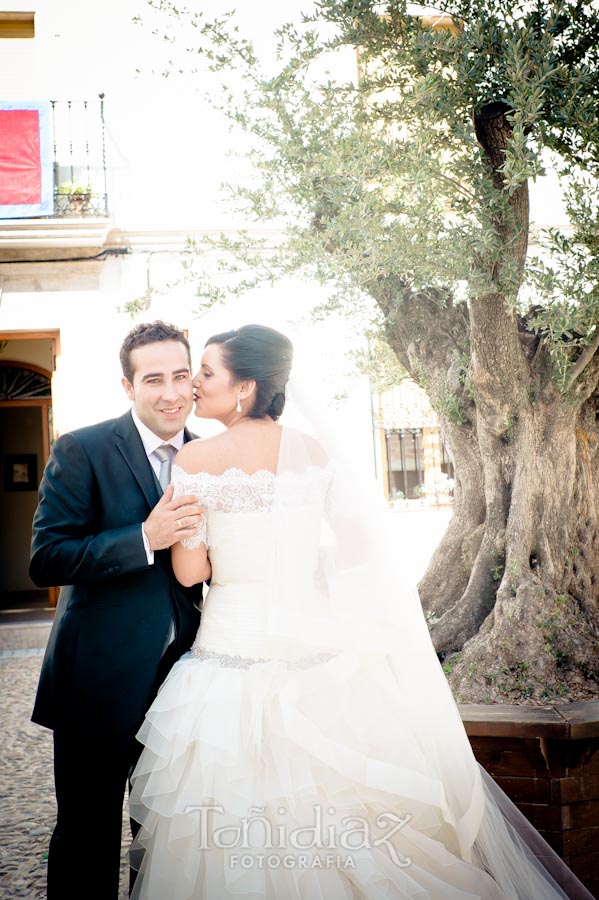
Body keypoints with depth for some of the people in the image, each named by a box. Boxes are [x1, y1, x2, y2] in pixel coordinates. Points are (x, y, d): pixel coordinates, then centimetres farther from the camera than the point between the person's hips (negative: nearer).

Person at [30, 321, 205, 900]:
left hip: (181, 673, 5)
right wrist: (146, 539, -28)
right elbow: (45, 560, -18)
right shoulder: (81, 451, -11)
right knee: (88, 833, 10)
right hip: (102, 679, -4)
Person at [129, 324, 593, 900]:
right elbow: (363, 542, 5)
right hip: (311, 643, 4)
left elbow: (189, 570, -8)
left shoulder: (194, 459, -10)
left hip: (234, 643, -3)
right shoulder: (313, 448, 0)